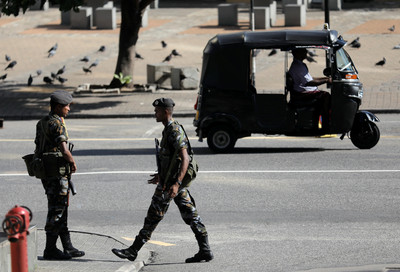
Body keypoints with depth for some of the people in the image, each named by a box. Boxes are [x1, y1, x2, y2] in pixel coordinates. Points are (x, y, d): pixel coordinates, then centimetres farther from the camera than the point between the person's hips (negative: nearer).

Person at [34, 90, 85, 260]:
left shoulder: (42, 123, 12)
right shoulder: (56, 123, -17)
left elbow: (38, 149, 19)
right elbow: (64, 150, -24)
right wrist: (73, 163, -6)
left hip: (46, 173, 9)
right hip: (57, 174, -9)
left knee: (61, 211, 14)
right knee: (56, 212, -3)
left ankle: (68, 248, 18)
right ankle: (50, 250, 2)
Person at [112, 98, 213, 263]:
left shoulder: (174, 131, -18)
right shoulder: (169, 130, 15)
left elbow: (185, 159, -25)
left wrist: (176, 183, -34)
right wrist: (161, 175, 32)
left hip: (171, 181, -10)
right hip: (173, 179, 10)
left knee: (154, 215, -2)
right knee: (190, 215, 7)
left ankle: (133, 251, 5)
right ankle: (205, 251, 4)